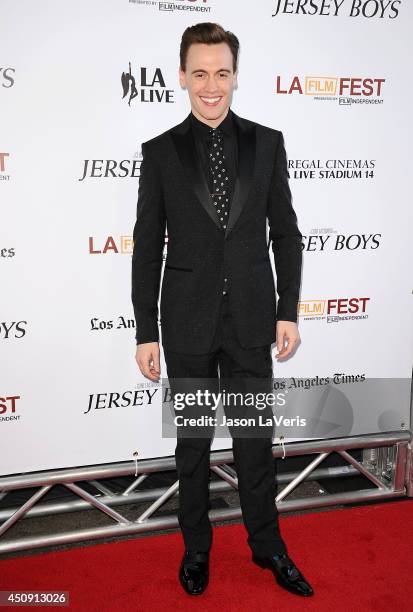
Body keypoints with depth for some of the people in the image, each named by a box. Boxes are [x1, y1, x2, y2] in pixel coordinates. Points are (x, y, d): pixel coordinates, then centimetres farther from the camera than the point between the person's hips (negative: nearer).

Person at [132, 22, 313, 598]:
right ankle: (196, 547, 33)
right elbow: (148, 248, -1)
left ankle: (267, 544, 33)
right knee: (192, 442, 13)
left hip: (251, 319, 1)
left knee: (255, 438, 13)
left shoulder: (267, 143, 2)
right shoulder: (160, 151, -1)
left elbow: (286, 233, 4)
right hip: (188, 324, 0)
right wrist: (145, 332, -3)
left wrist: (288, 311, -1)